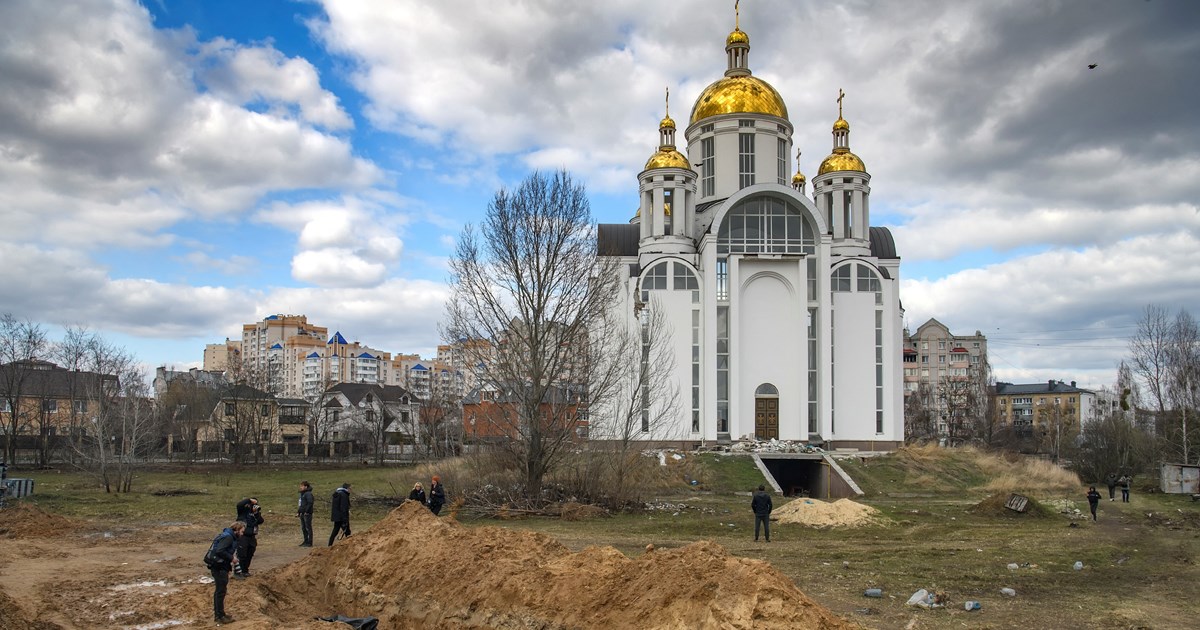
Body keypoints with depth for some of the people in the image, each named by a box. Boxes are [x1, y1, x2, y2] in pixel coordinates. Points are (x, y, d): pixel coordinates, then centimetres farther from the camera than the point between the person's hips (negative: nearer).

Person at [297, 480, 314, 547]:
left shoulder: (308, 494, -14)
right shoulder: (302, 494, 16)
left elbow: (310, 503, -22)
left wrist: (306, 511, -23)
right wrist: (298, 512, 17)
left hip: (307, 514, -10)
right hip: (302, 514, 10)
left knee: (308, 528, -4)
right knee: (303, 528, 14)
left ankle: (309, 542, 0)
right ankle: (306, 541, 22)